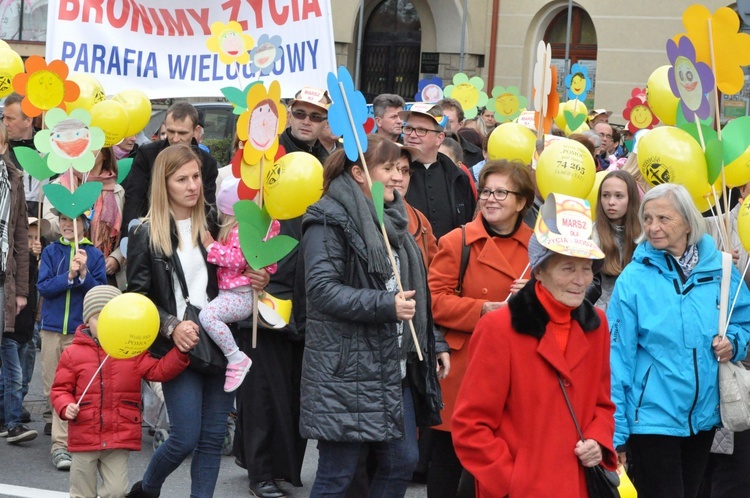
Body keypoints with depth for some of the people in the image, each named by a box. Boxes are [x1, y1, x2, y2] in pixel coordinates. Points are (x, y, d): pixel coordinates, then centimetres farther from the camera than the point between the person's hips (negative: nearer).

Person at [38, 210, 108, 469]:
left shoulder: (94, 255, 3)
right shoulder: (51, 252, 6)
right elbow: (43, 287, -3)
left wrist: (84, 273, -19)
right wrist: (69, 275, -18)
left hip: (82, 330, -1)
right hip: (52, 328, 1)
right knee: (54, 387, 3)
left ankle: (61, 443, 1)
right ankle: (62, 441, 10)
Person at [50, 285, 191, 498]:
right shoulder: (73, 353, 0)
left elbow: (158, 370, -2)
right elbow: (60, 389, 3)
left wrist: (180, 353, -16)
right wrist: (66, 407, -17)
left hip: (120, 438, 1)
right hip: (84, 437, 0)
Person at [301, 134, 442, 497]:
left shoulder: (391, 220, 16)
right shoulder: (329, 221, -10)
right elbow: (322, 289, -21)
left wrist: (429, 346, 19)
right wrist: (385, 305, -27)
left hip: (394, 367, 8)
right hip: (345, 369, -8)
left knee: (402, 461, 9)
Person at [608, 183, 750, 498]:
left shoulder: (719, 269, -1)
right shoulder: (633, 279, -11)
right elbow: (618, 357, -11)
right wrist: (615, 431, -13)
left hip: (704, 416, 4)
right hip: (651, 418, -4)